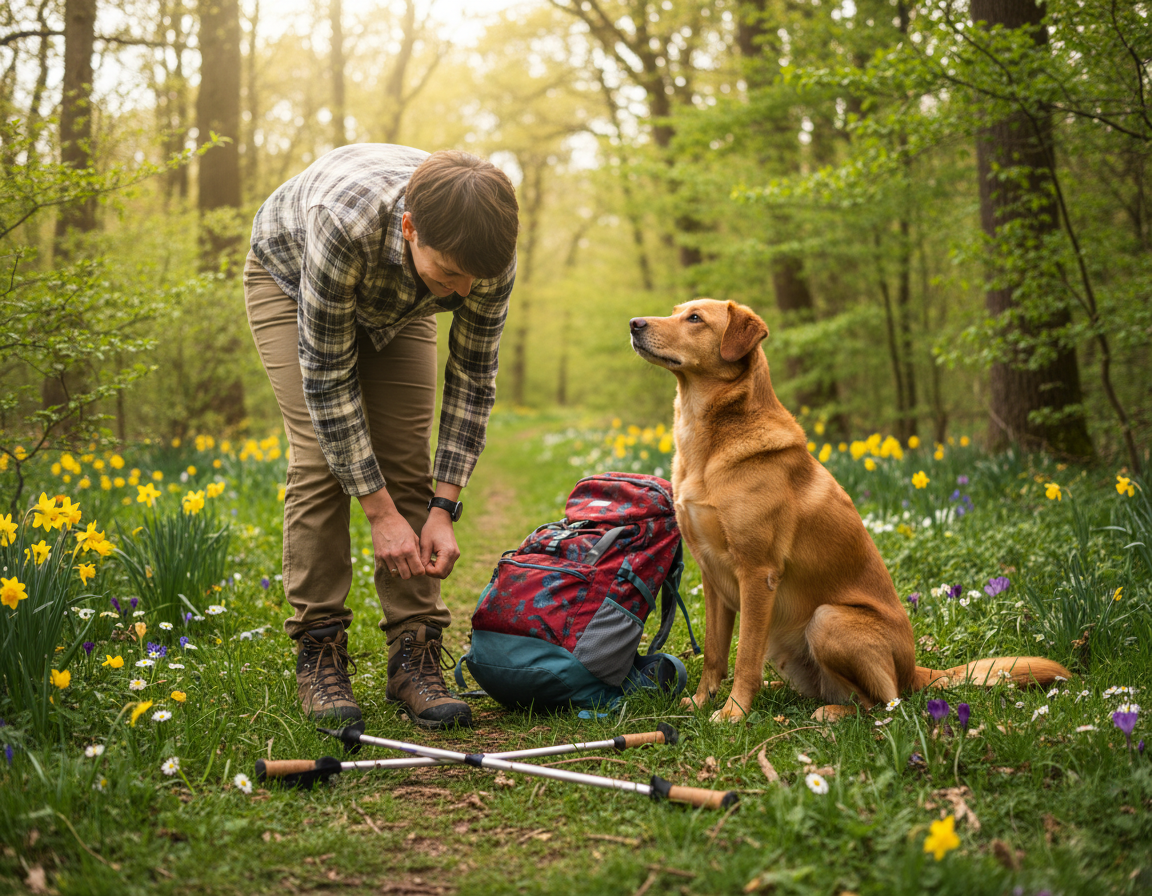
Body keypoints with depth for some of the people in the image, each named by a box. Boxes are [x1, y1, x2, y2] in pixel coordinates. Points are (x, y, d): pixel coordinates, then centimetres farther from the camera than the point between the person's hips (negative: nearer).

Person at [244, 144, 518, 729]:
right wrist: (381, 513, -34)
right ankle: (318, 651, -7)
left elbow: (473, 378, -20)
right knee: (322, 456, -17)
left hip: (395, 302, 3)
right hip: (290, 280, -3)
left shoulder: (487, 253, -33)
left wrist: (443, 509, -24)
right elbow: (327, 378, -36)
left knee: (409, 462, -9)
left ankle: (414, 655, -4)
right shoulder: (345, 224, -45)